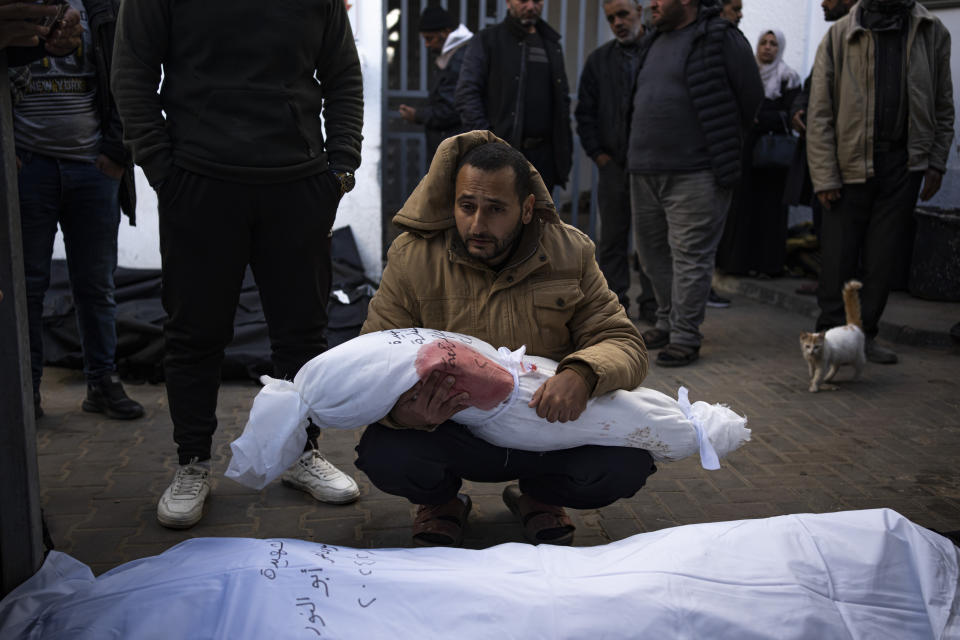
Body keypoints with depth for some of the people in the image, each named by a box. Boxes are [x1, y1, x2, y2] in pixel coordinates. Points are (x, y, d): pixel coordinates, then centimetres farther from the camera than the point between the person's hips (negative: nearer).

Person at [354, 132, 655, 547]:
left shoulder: (570, 253, -5)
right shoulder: (412, 258, -9)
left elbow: (623, 343, -5)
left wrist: (582, 374, -31)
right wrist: (404, 412, -36)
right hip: (449, 432, -1)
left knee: (627, 465, -25)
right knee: (383, 455, -32)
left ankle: (540, 495, 12)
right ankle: (440, 502, 8)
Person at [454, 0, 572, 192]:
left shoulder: (552, 46, 19)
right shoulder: (487, 40, 1)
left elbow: (562, 100, 21)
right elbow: (466, 94, -6)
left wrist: (565, 148, 11)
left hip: (543, 155, 5)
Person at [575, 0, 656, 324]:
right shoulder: (599, 60, 11)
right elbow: (585, 112, 12)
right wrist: (598, 153, 3)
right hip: (614, 164, 2)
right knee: (612, 237, 5)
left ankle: (652, 304, 12)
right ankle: (614, 301, 14)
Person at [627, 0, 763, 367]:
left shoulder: (721, 39, -6)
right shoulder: (655, 41, 17)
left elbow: (751, 101, -4)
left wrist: (722, 150, 4)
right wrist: (640, 153, 18)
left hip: (694, 175, -8)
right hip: (645, 171, 8)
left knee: (689, 256, -5)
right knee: (651, 252, 14)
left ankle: (685, 337, 3)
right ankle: (667, 322, 29)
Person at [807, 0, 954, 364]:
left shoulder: (933, 33, 9)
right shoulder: (840, 36, 0)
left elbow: (943, 105, 13)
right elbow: (819, 113, -3)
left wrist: (936, 162, 5)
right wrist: (824, 177, -9)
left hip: (903, 166, 2)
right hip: (851, 165, -2)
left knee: (882, 259, 5)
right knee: (839, 255, 1)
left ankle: (865, 335, 16)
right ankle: (830, 332, 13)